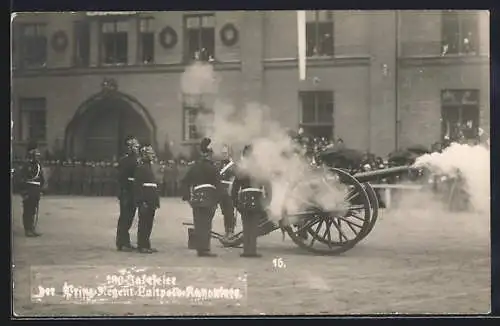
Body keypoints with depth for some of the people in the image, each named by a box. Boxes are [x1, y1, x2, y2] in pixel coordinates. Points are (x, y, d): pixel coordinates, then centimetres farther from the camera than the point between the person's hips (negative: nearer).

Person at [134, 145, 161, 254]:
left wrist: (156, 202, 19)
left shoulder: (150, 167, 19)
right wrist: (142, 201, -21)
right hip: (145, 202, -9)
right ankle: (142, 246, -3)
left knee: (149, 224, 11)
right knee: (143, 223, -5)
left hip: (151, 202, 9)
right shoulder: (140, 168, -9)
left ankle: (146, 244, 17)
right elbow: (138, 185, -15)